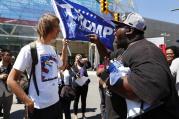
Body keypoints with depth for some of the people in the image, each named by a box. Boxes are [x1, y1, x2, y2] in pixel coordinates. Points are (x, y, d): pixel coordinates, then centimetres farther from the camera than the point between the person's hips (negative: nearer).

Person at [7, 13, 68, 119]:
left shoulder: (52, 49, 7)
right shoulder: (29, 49, -14)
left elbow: (61, 66, 24)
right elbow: (11, 80, -13)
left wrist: (64, 48, 11)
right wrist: (28, 102, -17)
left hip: (56, 102, 7)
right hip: (39, 107, -7)